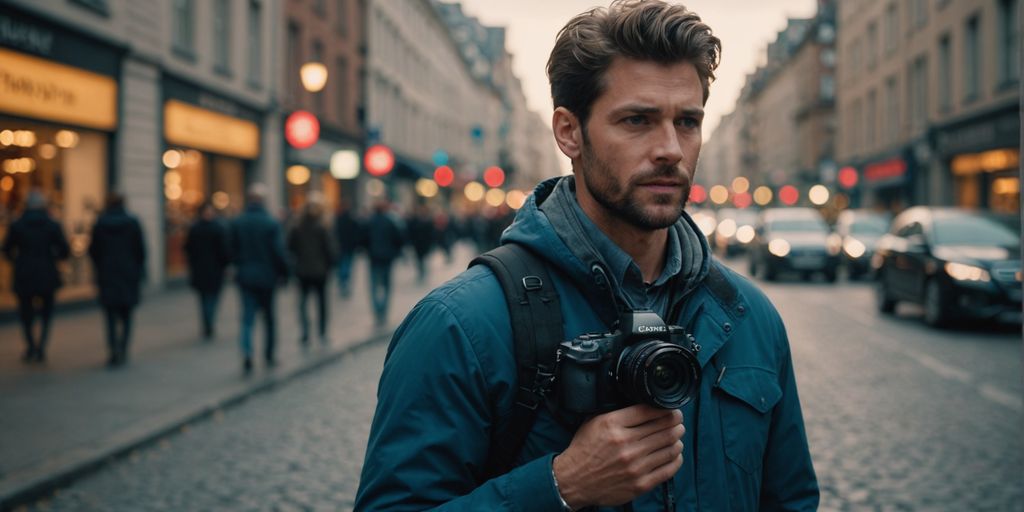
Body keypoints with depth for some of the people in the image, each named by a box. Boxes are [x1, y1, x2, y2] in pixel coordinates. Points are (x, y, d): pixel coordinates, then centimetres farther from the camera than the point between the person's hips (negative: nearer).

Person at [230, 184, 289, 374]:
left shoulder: (237, 223, -1)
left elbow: (233, 250, 6)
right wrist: (283, 272, -1)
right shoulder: (271, 223, -11)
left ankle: (247, 353, -17)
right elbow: (279, 252, -12)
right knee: (269, 317, 12)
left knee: (248, 317, 3)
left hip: (245, 277, 2)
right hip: (267, 277, -2)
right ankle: (269, 356, 20)